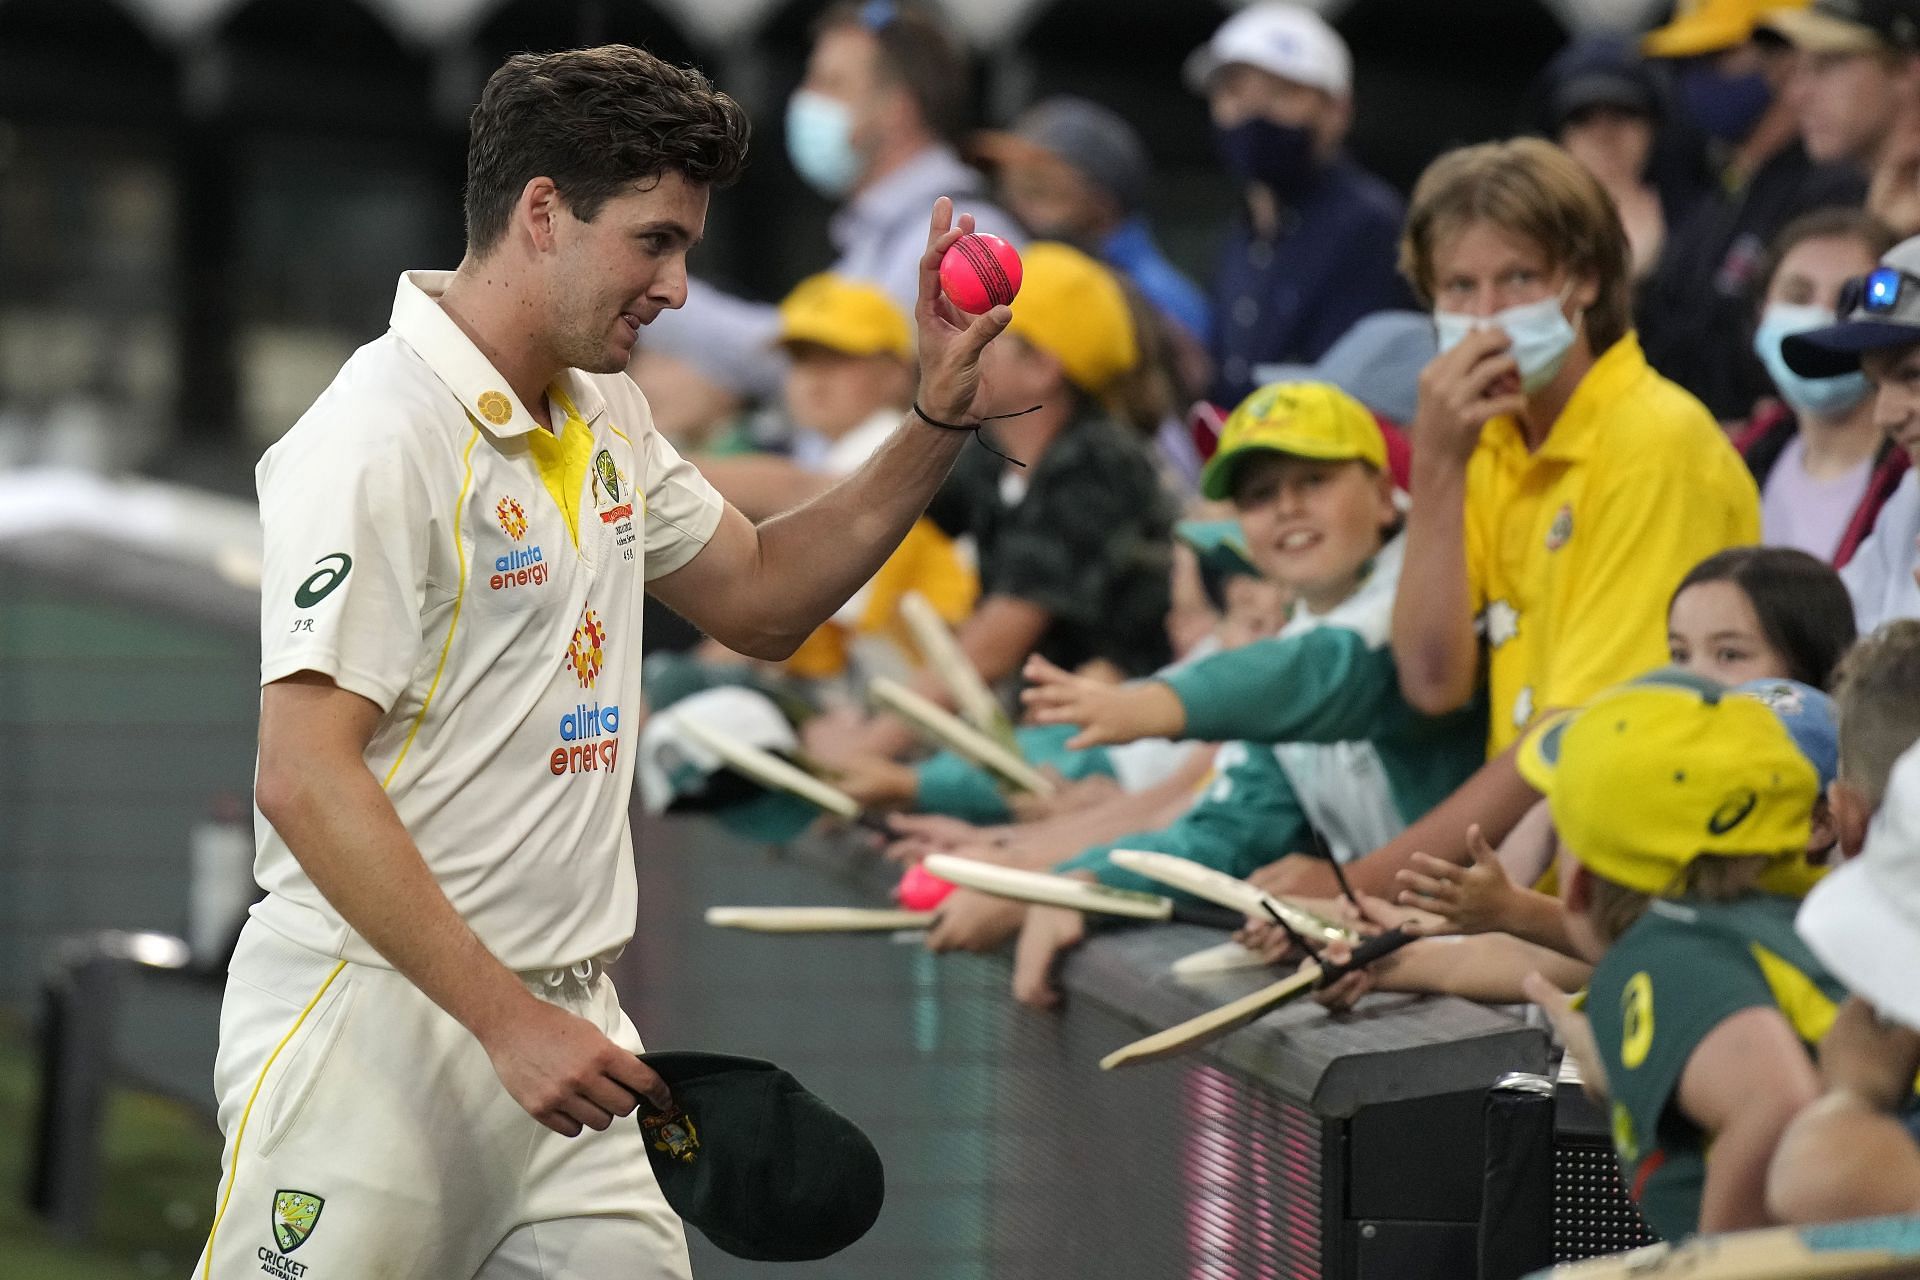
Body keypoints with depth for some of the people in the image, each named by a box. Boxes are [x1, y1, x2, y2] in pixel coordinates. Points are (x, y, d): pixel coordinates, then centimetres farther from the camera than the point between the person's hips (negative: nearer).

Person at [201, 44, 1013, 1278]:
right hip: (376, 1024, -8)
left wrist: (938, 417, 13)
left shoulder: (606, 413, 13)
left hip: (552, 1022, 8)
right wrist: (508, 1020, -24)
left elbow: (760, 598, 26)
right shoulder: (380, 437, -16)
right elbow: (305, 781, -21)